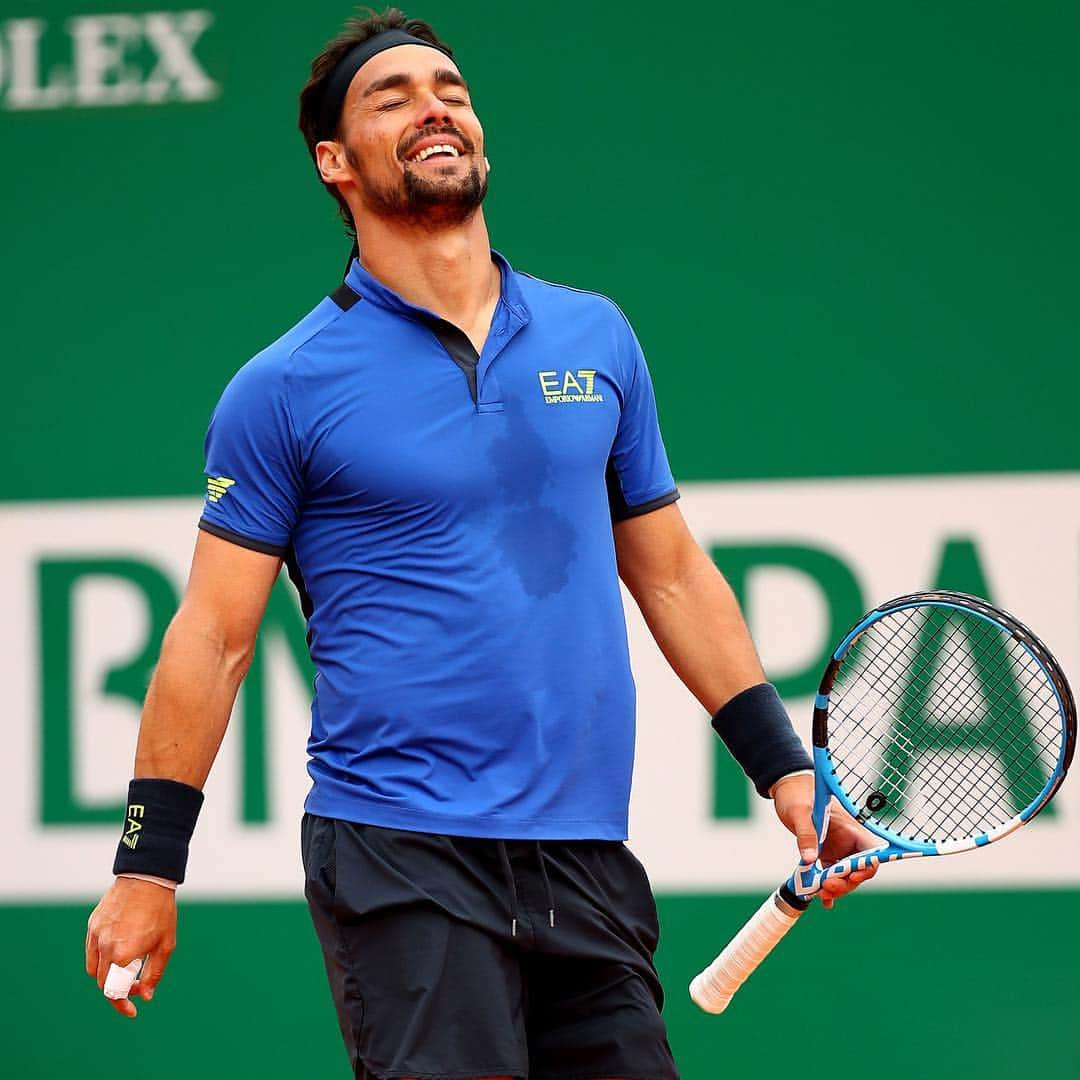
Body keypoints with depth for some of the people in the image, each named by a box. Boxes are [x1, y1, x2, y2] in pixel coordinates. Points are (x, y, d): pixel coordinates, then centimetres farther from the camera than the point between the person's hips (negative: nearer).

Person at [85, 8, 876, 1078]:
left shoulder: (597, 339, 12)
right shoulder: (284, 388, -1)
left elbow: (672, 573, 18)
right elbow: (213, 636, 0)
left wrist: (782, 766, 13)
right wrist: (147, 866, -3)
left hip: (588, 859, 5)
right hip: (402, 859, -4)